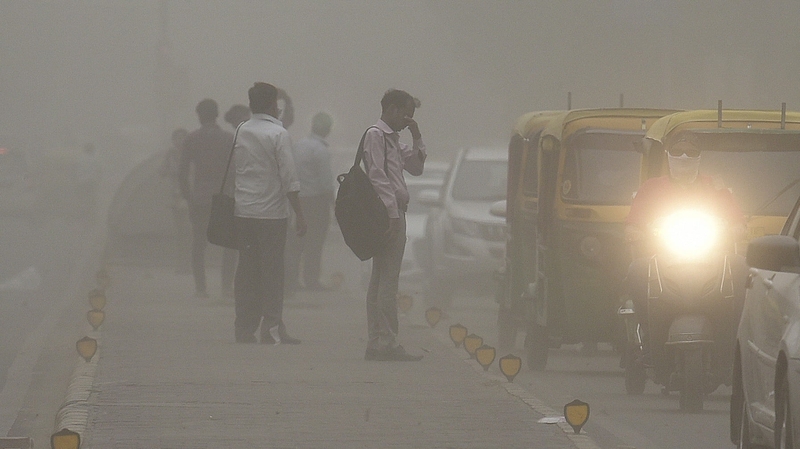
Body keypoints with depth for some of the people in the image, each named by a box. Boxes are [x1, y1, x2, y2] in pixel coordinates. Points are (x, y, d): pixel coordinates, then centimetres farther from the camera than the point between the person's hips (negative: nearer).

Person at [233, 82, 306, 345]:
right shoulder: (277, 134, -8)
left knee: (246, 271, 8)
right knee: (272, 271, -2)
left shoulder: (240, 133, 8)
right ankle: (271, 330, -3)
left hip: (242, 212, 5)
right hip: (271, 212, -5)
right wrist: (299, 214, -7)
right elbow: (289, 178, -11)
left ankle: (244, 330, 9)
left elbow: (231, 172, 12)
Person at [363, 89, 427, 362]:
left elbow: (416, 168, 26)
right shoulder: (376, 135, -8)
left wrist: (417, 137, 15)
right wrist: (392, 215, -21)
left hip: (395, 214, 10)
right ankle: (386, 342, -14)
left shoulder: (394, 139, 21)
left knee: (380, 281, 10)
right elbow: (378, 177, -16)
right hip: (387, 214, -10)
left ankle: (377, 343, 12)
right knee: (387, 281, -12)